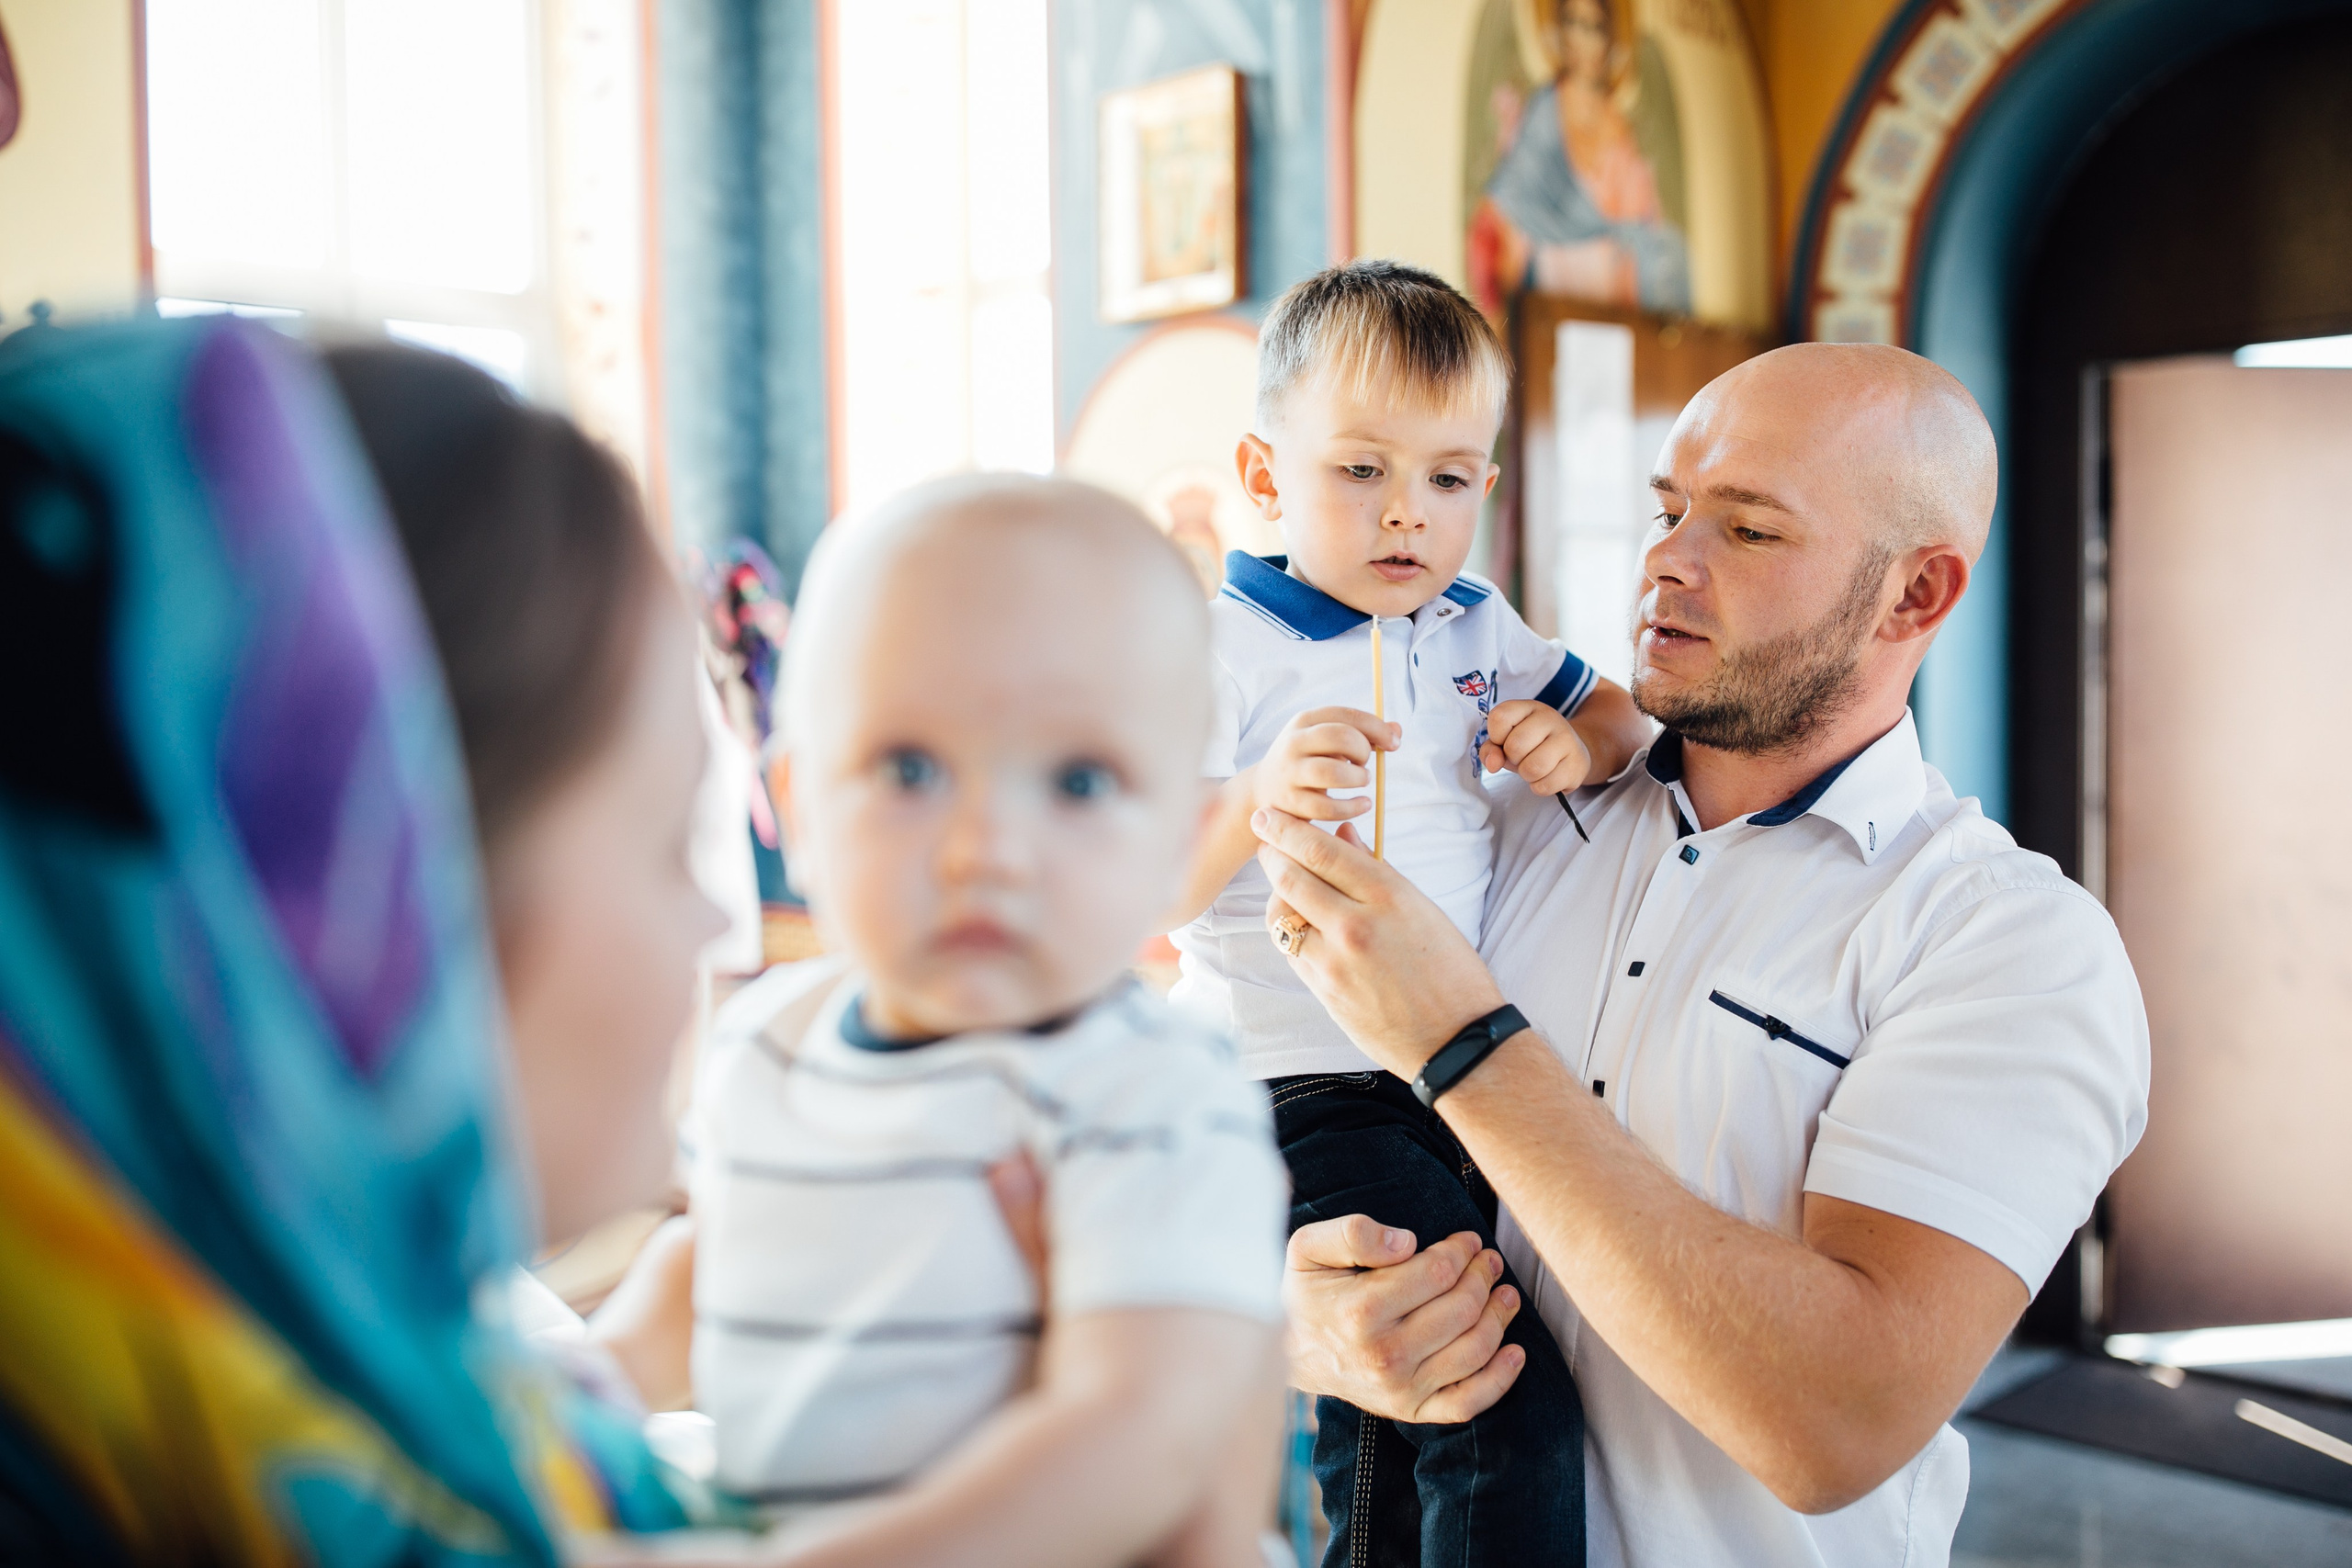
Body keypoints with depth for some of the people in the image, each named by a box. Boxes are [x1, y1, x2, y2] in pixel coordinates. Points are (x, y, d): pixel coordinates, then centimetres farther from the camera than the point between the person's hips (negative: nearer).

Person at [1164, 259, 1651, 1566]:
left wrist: (1581, 741, 1)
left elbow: (1613, 711, 24)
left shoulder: (1477, 629, 10)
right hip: (1305, 1090, -7)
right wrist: (1254, 800, -35)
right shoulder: (1222, 648, -11)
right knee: (1508, 1410, -20)